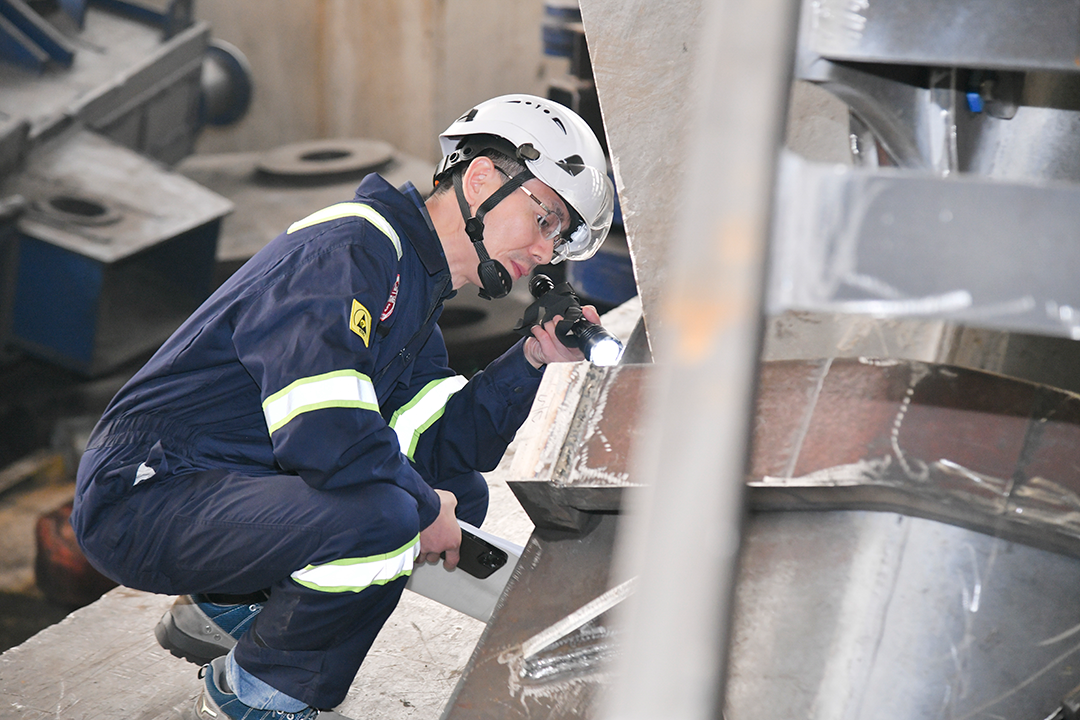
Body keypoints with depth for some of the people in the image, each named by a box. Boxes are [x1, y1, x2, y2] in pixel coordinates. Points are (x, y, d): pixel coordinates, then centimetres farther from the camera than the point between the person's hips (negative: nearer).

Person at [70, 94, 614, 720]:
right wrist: (423, 507, -15)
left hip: (248, 483, 10)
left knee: (460, 494, 11)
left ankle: (228, 608, 16)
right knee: (379, 516, -32)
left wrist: (533, 360, 0)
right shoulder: (348, 248, -18)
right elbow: (323, 437, -30)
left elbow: (442, 449, 8)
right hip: (147, 499, -10)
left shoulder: (415, 282, 14)